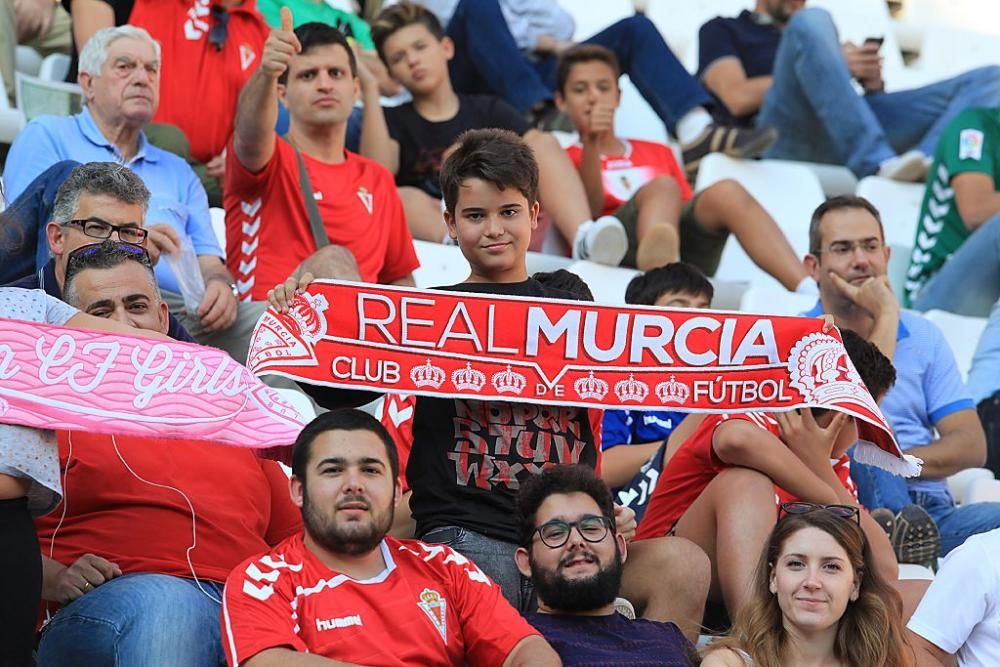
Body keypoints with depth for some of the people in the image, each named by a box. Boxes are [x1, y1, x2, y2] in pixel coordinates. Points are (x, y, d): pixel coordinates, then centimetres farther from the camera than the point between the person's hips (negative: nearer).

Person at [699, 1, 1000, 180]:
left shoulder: (803, 33, 38)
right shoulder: (722, 30, 24)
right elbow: (738, 98, 2)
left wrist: (873, 83, 4)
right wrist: (839, 67, 0)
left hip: (855, 134, 5)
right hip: (788, 137, -5)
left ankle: (924, 164, -39)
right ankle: (877, 161, -41)